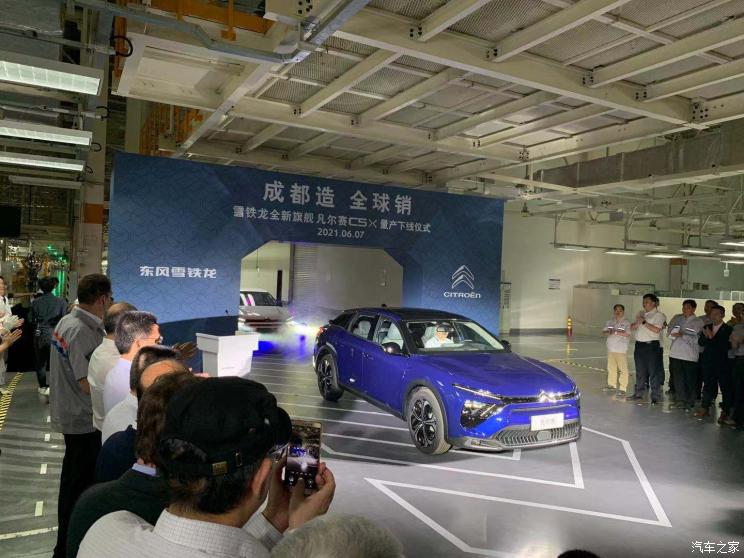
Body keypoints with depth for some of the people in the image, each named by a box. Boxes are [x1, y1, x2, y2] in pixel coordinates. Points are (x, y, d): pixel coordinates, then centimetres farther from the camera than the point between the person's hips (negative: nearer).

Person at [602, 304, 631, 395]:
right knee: (611, 368, 13)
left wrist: (616, 332, -18)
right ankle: (612, 385, 25)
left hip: (621, 350, -6)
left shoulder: (626, 323, -3)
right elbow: (605, 332, 6)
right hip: (611, 349, 6)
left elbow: (627, 334, -15)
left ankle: (623, 388, -2)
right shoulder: (610, 322, 13)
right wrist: (609, 332, -16)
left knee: (623, 369, -5)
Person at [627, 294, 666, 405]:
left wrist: (644, 322, -13)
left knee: (654, 372, -2)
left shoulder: (659, 315, -5)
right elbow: (632, 327, 12)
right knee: (640, 371, 13)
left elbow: (656, 330, -18)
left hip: (652, 346, -7)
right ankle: (639, 393, 23)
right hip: (639, 345, 7)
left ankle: (655, 396, 4)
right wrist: (637, 322, -8)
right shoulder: (641, 314, 16)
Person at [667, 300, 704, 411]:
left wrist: (682, 335, -17)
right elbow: (669, 331, 16)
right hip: (675, 353, 4)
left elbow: (696, 338, -10)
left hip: (690, 355, -4)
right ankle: (680, 400, 18)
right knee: (677, 378, 7)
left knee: (690, 380, 4)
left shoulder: (698, 322, 0)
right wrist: (674, 333, -4)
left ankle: (690, 402, 15)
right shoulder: (677, 318, 14)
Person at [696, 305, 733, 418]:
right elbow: (700, 343, 3)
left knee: (725, 387, 6)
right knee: (708, 385, 10)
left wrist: (712, 337, -20)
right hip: (708, 362, 4)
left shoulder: (728, 329, -6)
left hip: (722, 363, -4)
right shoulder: (707, 327, 9)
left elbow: (727, 346, -18)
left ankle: (726, 411, 15)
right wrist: (705, 336, -16)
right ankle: (705, 408, 17)